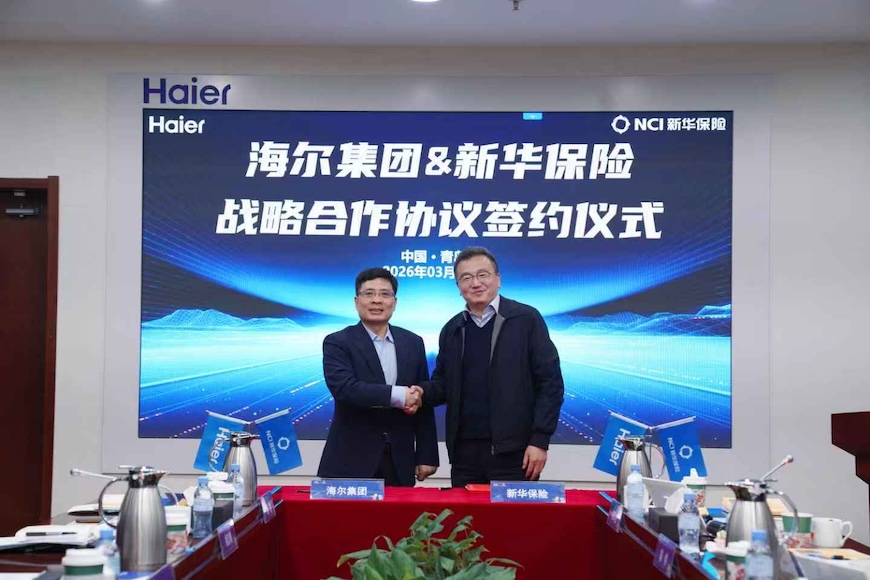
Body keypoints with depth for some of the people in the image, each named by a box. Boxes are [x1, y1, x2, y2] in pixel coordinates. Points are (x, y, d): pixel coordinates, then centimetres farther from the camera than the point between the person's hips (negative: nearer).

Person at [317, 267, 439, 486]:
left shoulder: (413, 343, 10)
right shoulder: (337, 343, -2)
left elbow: (423, 403, 10)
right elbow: (343, 388, -19)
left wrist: (426, 456, 6)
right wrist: (398, 395, -23)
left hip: (399, 463, 3)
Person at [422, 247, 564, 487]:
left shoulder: (526, 319, -3)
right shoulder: (452, 330, 12)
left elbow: (550, 383, -5)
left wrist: (540, 440, -12)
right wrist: (421, 393, -7)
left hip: (514, 450, -4)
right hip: (465, 452, 4)